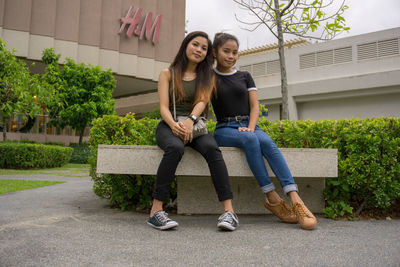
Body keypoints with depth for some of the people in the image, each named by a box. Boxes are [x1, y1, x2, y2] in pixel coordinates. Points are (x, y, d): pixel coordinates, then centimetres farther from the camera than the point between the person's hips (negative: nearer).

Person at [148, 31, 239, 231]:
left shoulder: (207, 77, 16)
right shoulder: (168, 73, 11)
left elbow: (202, 101, -3)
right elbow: (163, 107, 0)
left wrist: (190, 120, -24)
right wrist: (173, 124, -23)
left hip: (196, 126, 2)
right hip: (169, 125, -1)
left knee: (212, 148, -33)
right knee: (175, 148, -37)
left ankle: (229, 211, -37)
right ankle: (156, 211, -33)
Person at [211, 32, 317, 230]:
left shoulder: (245, 77, 18)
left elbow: (255, 106, 9)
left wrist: (251, 127, -10)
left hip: (249, 126, 2)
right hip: (225, 129, -2)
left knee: (267, 142, -32)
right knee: (250, 139, -36)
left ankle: (296, 201, -44)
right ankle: (272, 198, -36)